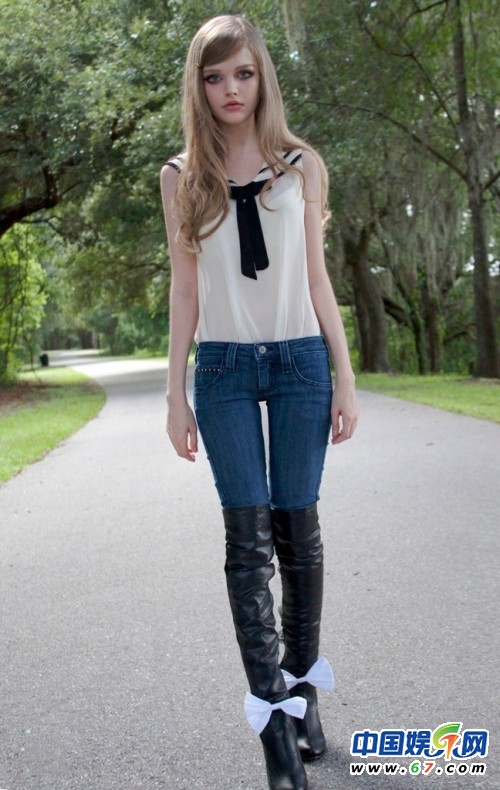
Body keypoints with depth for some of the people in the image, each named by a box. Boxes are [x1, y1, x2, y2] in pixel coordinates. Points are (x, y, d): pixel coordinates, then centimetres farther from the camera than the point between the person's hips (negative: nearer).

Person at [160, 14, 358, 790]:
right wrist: (176, 393, 2)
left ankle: (302, 679, 20)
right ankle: (272, 707, 0)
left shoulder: (301, 165, 6)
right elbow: (184, 290, 6)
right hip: (224, 368, 0)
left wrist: (345, 379, 2)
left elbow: (316, 278, 6)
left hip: (300, 360, 0)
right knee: (248, 533, -4)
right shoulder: (183, 176, 7)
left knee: (296, 523, 3)